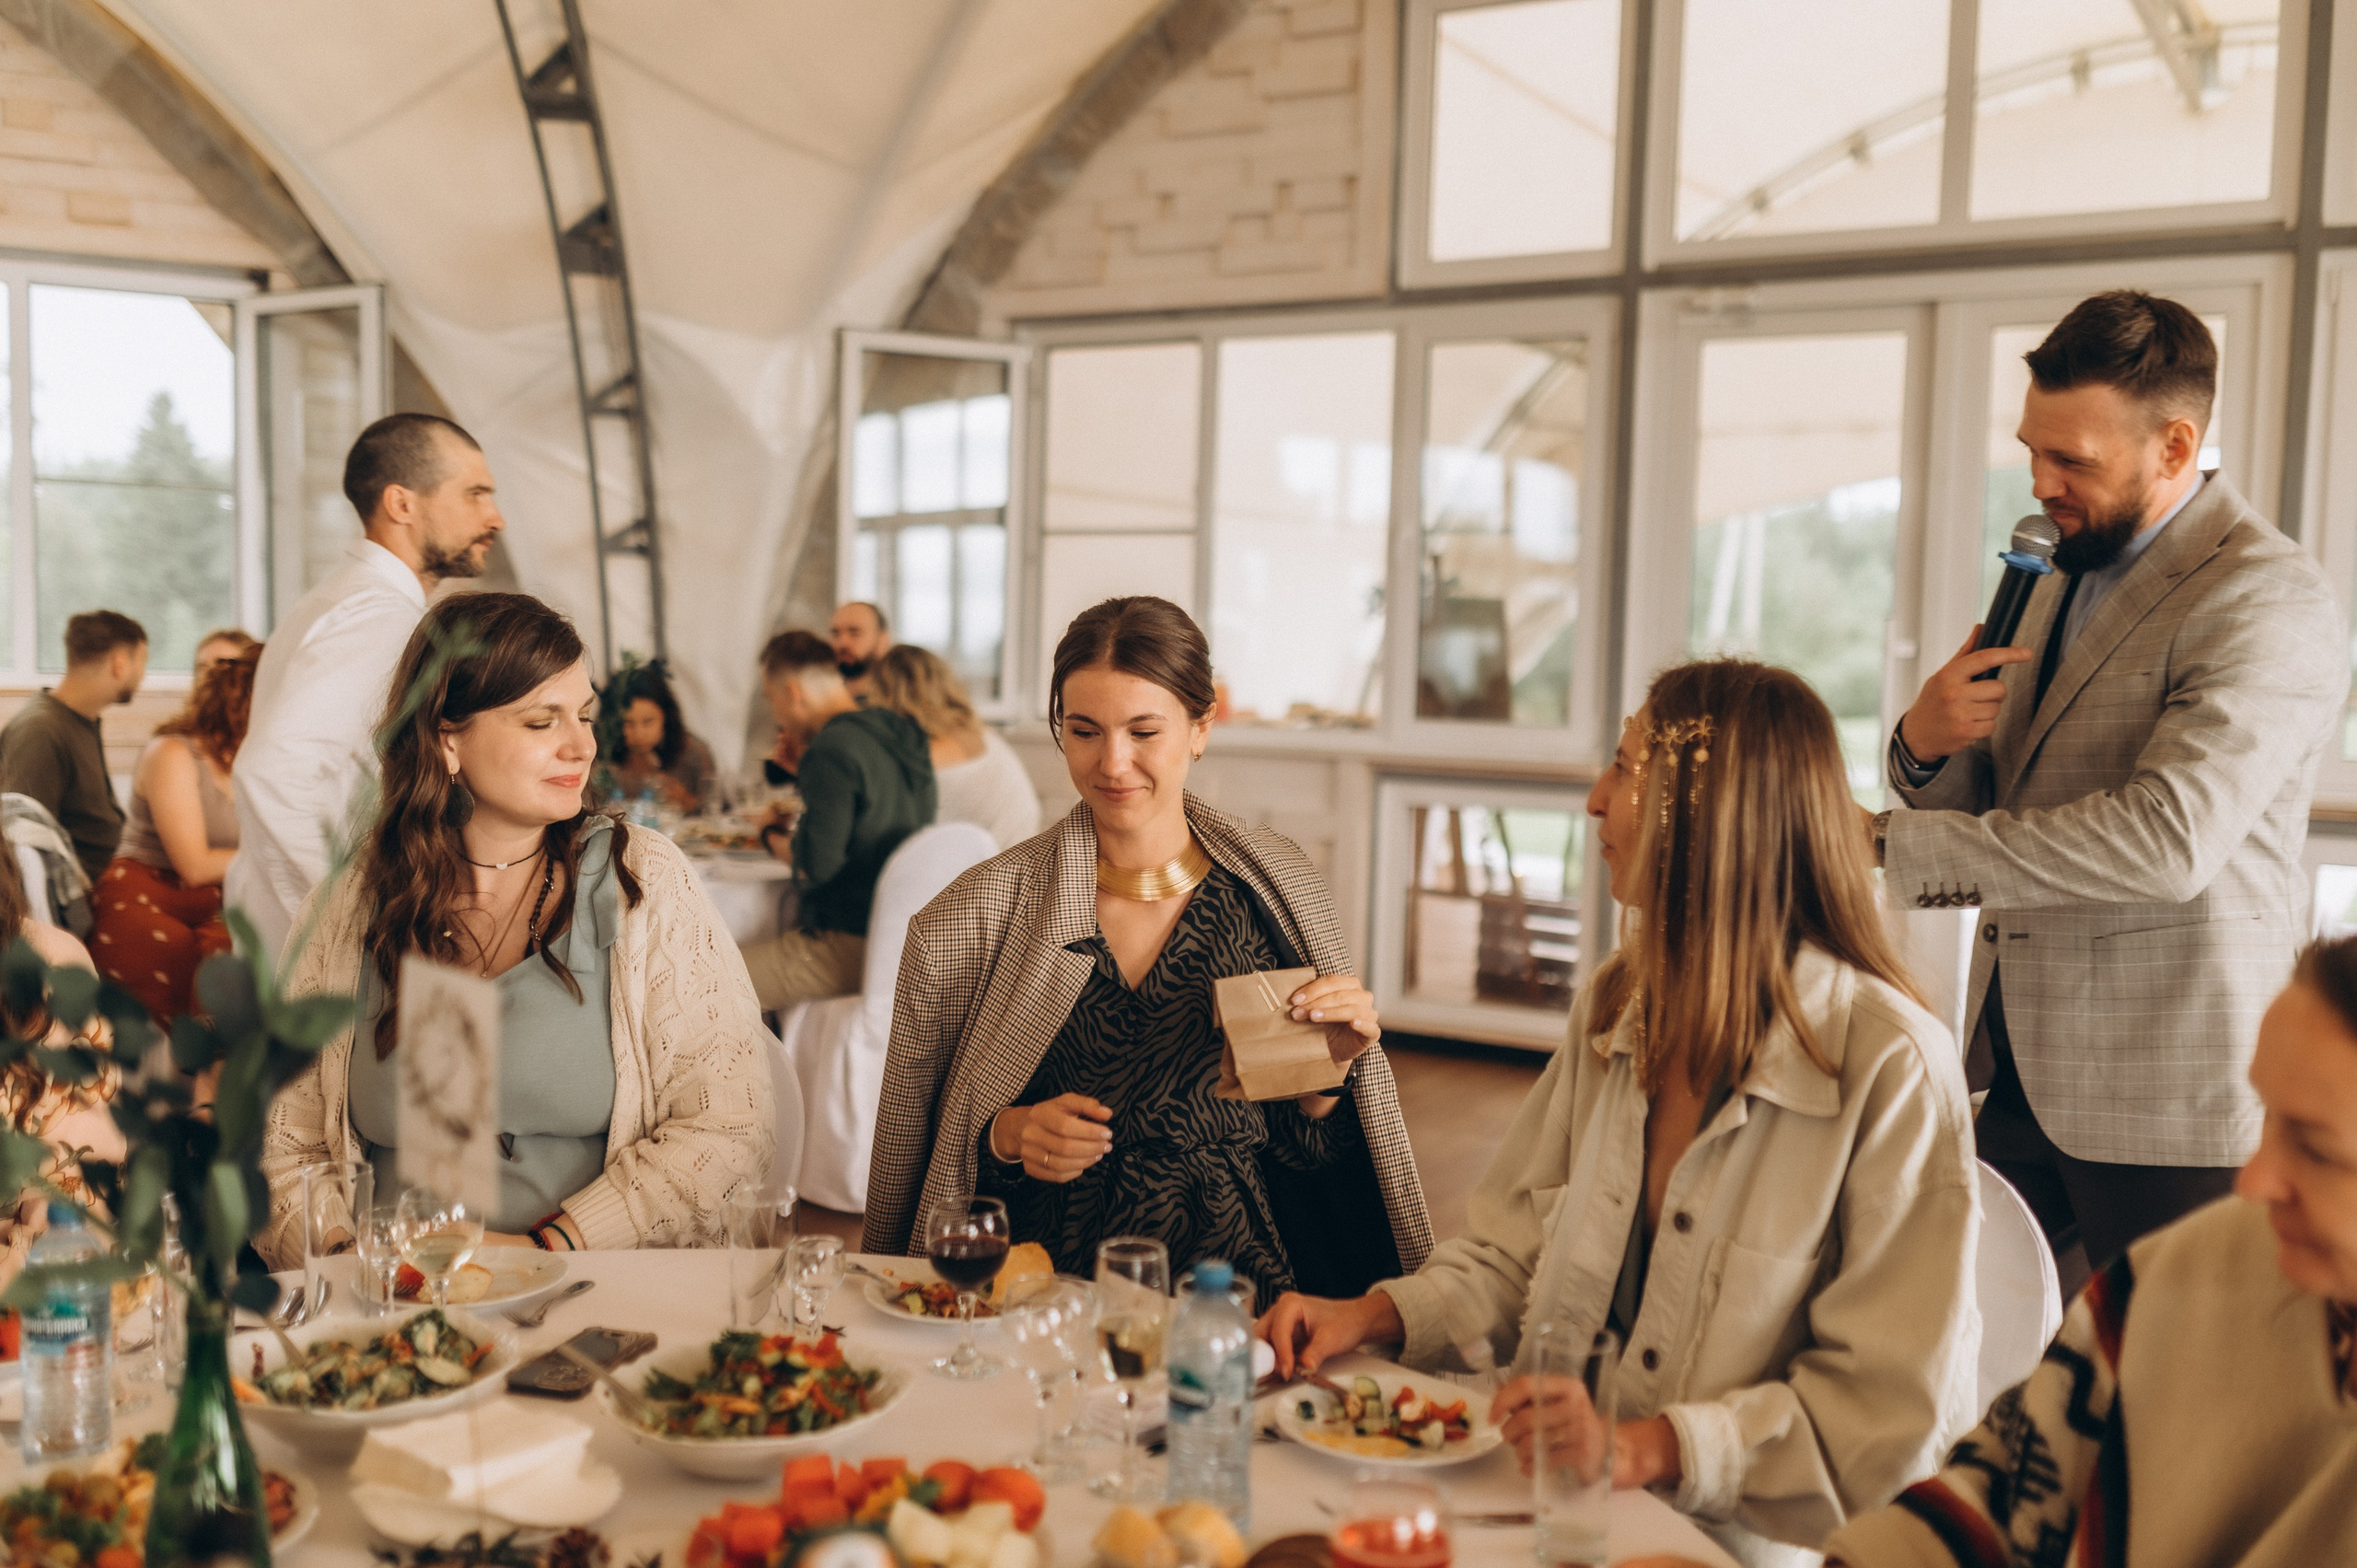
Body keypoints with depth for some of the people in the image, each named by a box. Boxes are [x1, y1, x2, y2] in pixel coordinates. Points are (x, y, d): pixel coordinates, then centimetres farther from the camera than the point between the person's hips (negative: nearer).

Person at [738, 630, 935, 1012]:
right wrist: (804, 764, 17)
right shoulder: (901, 734, 9)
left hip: (850, 946, -10)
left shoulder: (832, 748, -19)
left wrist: (771, 835, -2)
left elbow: (816, 865, -22)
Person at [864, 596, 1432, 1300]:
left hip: (1237, 1294, 2)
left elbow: (1298, 1151, 11)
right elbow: (914, 1140, 7)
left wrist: (1328, 1067, -8)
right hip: (1044, 1290, -1)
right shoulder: (975, 915, -2)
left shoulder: (1276, 887, 4)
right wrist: (1005, 1135, -12)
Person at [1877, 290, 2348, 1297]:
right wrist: (1925, 744, -7)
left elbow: (2171, 838, -27)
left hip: (2170, 1094, -7)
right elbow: (1978, 806, 18)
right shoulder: (2062, 580, 14)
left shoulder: (2269, 601, -14)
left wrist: (1892, 845, -26)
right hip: (2022, 1069, 8)